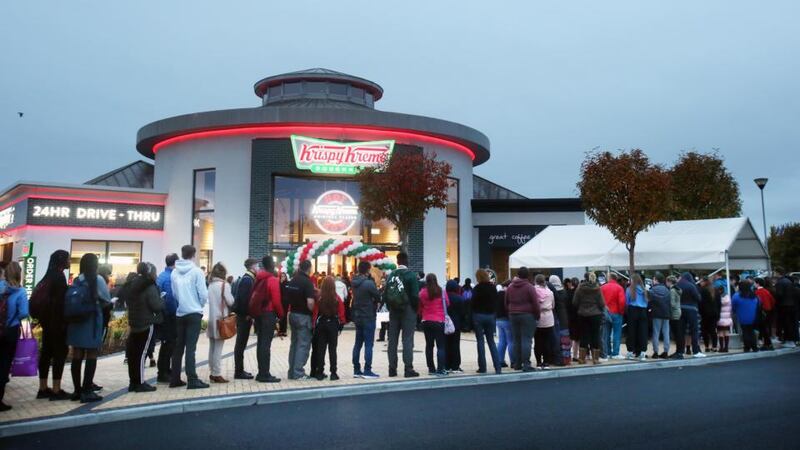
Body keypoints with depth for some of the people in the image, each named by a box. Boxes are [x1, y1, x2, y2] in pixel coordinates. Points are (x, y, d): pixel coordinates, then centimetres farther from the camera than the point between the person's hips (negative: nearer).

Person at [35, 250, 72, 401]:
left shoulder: (49, 276, 14)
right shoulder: (59, 276, -14)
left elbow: (49, 299, 16)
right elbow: (59, 301, -18)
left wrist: (43, 319, 18)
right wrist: (63, 322, -16)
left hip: (48, 321, 9)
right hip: (57, 321, -9)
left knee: (46, 352, 11)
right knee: (60, 353, -5)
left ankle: (43, 388, 16)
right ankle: (56, 390, -5)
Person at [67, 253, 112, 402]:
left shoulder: (77, 280, 3)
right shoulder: (98, 279, -8)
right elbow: (107, 301, 0)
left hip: (76, 319, 5)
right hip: (92, 320, -5)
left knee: (77, 355, 9)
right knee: (91, 355, 0)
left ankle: (77, 390, 16)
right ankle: (87, 391, -1)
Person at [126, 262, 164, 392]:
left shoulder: (134, 285, 14)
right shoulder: (150, 287, -14)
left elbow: (129, 303, 22)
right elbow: (157, 306, -19)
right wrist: (162, 299, -2)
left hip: (135, 323, 8)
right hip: (147, 324, -8)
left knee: (133, 352, 10)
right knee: (142, 353, -6)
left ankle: (133, 382, 15)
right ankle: (140, 383, -3)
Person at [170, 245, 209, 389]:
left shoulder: (174, 272, 3)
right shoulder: (197, 271, -9)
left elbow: (173, 293, 5)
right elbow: (203, 294, -10)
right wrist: (201, 305, 10)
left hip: (179, 313, 4)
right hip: (194, 313, -4)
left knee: (178, 347, 11)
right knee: (190, 347, -5)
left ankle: (174, 378, 16)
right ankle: (192, 379, -6)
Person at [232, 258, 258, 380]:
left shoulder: (244, 278, 15)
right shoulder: (248, 279, -14)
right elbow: (245, 299, -22)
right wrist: (248, 314, -18)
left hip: (242, 314, 10)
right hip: (244, 316, -10)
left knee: (241, 343, 13)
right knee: (241, 343, -5)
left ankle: (239, 370, 20)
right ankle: (239, 371, 0)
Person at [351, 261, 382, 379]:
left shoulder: (355, 283, 6)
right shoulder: (369, 283, -18)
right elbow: (378, 297, -11)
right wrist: (374, 301, 9)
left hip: (357, 317, 8)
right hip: (368, 317, -8)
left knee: (358, 344, 11)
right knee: (368, 345, -3)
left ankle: (356, 370, 16)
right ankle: (367, 371, -2)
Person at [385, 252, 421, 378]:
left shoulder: (391, 275, 4)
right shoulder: (412, 275, -8)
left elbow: (385, 294, 2)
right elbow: (415, 295, -12)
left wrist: (390, 308, 9)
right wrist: (416, 310, 0)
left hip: (394, 311, 4)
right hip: (408, 311, -4)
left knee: (392, 340, 9)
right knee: (407, 340, -2)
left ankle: (392, 369, 12)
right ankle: (408, 369, -4)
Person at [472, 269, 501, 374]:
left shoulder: (476, 288, -9)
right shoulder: (493, 288, 5)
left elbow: (473, 304, -10)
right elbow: (495, 302, 7)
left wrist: (471, 319, -2)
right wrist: (494, 317, 12)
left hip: (479, 316, -4)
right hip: (491, 316, 4)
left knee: (480, 341, 2)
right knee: (491, 341, 10)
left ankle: (482, 367, 3)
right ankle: (497, 367, 3)